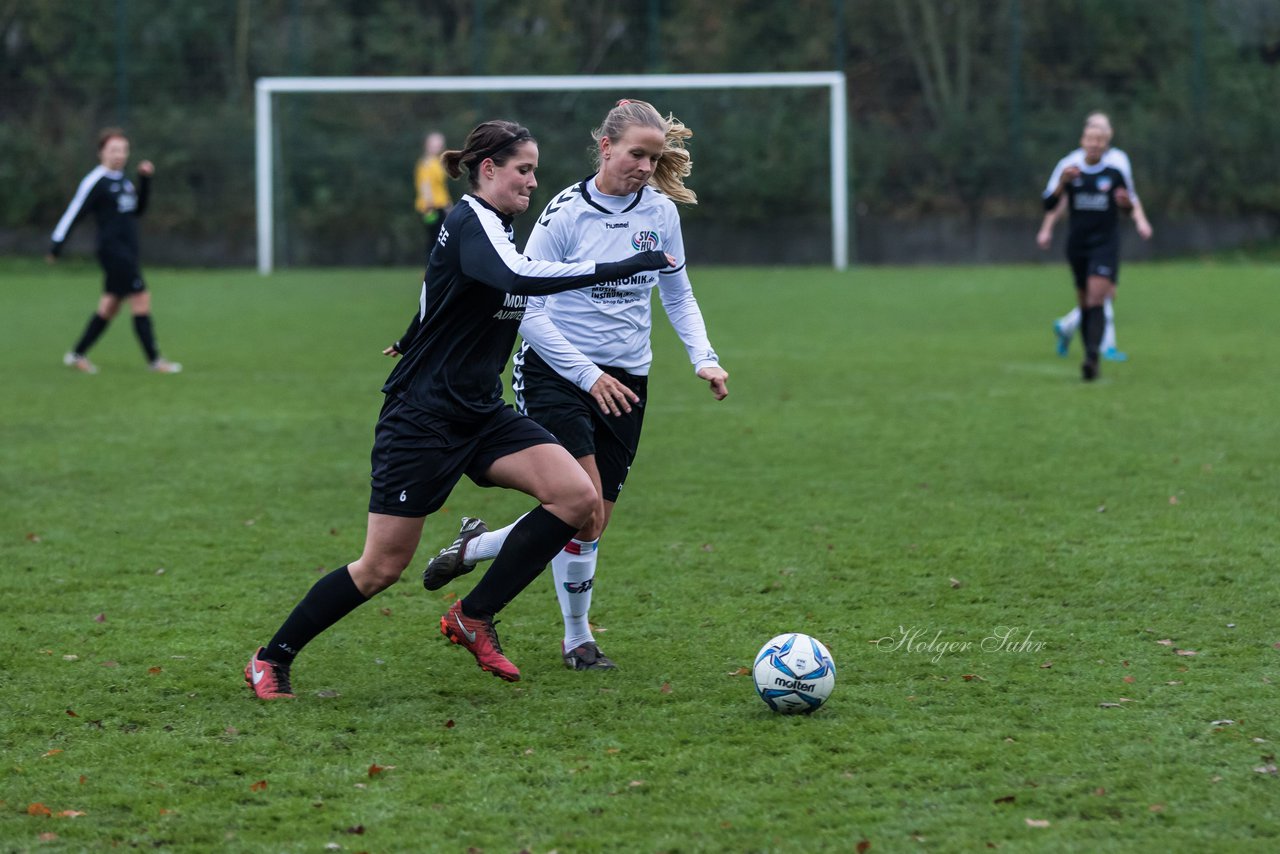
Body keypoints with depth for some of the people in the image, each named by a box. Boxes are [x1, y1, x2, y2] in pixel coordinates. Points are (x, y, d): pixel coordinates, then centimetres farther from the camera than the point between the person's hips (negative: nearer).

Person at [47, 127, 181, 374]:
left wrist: (145, 180, 12)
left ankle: (77, 354, 19)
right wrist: (56, 246, -8)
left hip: (127, 252, 9)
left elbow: (137, 209, 23)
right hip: (113, 250, -9)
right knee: (141, 300, -11)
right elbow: (74, 213, -9)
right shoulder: (95, 181, -10)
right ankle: (154, 360, -8)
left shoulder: (122, 180, 15)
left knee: (109, 306, 11)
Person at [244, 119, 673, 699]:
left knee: (577, 496, -13)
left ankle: (473, 617, -2)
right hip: (422, 418, -9)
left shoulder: (493, 225, 12)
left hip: (481, 413, 9)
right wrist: (626, 266, -37)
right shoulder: (471, 222, -17)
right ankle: (272, 660, 16)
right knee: (382, 567, -3)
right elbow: (521, 276, -38)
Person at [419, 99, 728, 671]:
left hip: (625, 381, 6)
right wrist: (588, 374, -19)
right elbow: (528, 310, -11)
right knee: (585, 511, -17)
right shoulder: (566, 212, -12)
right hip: (556, 372, -5)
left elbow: (678, 296, 17)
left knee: (593, 520, 3)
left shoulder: (661, 210, 3)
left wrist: (703, 358, 1)